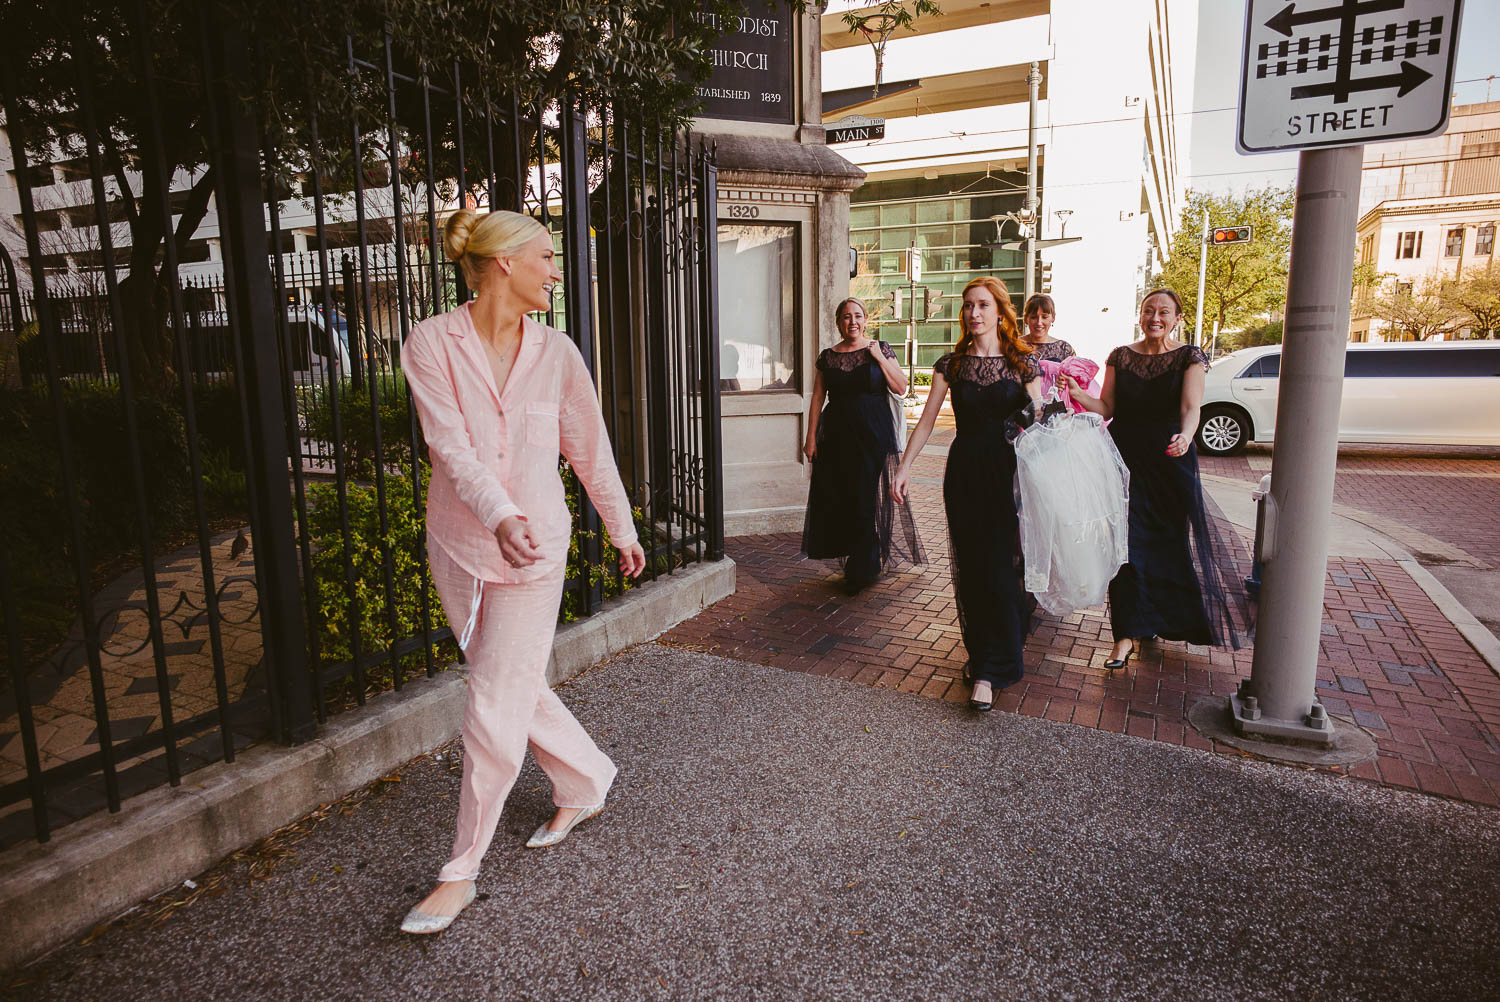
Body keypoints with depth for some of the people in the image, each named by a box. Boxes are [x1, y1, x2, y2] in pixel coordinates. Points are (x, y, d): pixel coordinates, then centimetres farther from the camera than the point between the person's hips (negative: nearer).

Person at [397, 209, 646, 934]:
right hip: (458, 546, 1)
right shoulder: (432, 342, -7)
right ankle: (587, 783, 42)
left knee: (495, 716, 0)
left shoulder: (555, 353, -2)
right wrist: (500, 515, -35)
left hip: (533, 549, -1)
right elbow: (451, 445, -18)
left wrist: (624, 533, 14)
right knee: (516, 689, 16)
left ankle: (461, 872, 20)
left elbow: (592, 452, 6)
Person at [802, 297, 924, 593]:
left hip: (874, 435, -2)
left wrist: (880, 358, -10)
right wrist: (811, 436, 1)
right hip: (837, 435, 2)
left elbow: (901, 388, -2)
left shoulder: (880, 349, 4)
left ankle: (861, 569, 8)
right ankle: (856, 561, 19)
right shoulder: (827, 356, 8)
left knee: (867, 498, -3)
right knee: (840, 499, 2)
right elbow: (817, 397, 7)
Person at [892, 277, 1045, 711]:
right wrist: (905, 467, -5)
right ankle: (979, 652, 22)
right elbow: (927, 418, 3)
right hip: (964, 471, 2)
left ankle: (991, 671, 1)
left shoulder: (1023, 362, 1)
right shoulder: (951, 363, 5)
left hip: (1008, 470, -2)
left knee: (1001, 565, -5)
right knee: (970, 566, 6)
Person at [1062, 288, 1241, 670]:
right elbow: (1107, 408, 3)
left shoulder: (1189, 358, -1)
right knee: (1127, 544, -3)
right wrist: (1077, 393, -16)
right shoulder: (1120, 356, 5)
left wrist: (1185, 437, -37)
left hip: (1170, 460, -1)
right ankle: (1126, 635, 2)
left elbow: (1190, 407, -16)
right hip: (1125, 459, 1)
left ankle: (1168, 620, 33)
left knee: (1173, 542, 7)